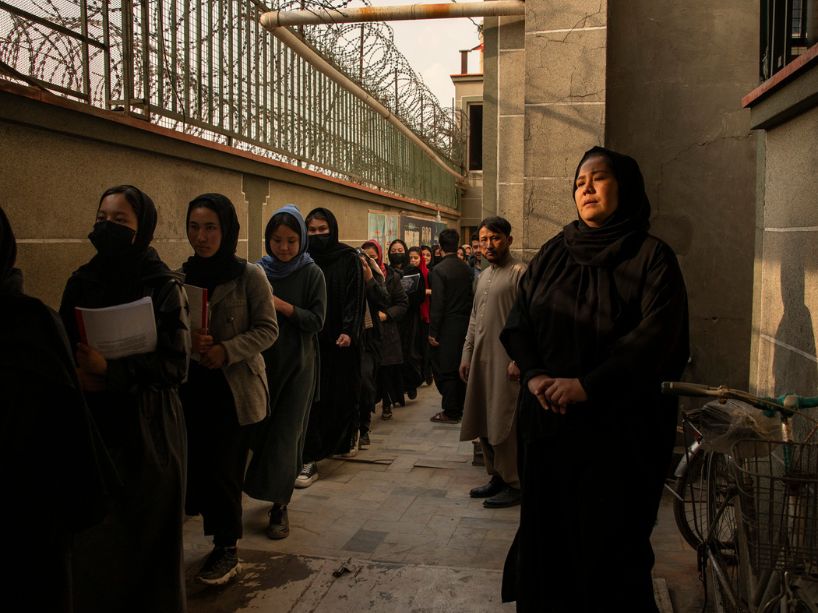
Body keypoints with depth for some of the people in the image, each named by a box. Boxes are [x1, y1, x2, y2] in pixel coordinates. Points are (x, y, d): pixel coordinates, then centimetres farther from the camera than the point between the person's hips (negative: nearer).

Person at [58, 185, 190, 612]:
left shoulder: (164, 286, -8)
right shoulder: (81, 281, 6)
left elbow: (176, 365, -12)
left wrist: (110, 369, -22)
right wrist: (78, 373, -12)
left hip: (147, 430, -3)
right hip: (91, 425, 4)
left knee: (146, 532, 6)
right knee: (95, 534, 6)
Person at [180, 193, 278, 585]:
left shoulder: (249, 275, -8)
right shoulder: (181, 275, 4)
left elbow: (268, 329, -6)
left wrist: (227, 351, -19)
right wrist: (186, 340, -13)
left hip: (235, 388, -4)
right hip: (192, 387, 4)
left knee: (223, 471, 0)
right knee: (194, 465, 5)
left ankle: (227, 550, 20)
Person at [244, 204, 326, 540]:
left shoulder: (312, 274, -5)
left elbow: (316, 320, -10)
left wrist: (280, 305, -19)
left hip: (297, 364, -3)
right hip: (263, 361, 3)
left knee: (286, 434, -2)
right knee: (262, 428, 10)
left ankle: (280, 506, 7)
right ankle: (278, 495, 31)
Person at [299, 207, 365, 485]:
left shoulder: (348, 258, -1)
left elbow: (355, 297, -6)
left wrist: (349, 331, -18)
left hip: (339, 338, -2)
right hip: (309, 337, 2)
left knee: (341, 393, 4)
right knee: (310, 397, 0)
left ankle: (344, 439, 26)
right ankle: (309, 460, 9)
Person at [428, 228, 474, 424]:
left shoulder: (439, 270, -14)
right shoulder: (466, 269, 4)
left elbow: (437, 304, -17)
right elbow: (471, 297, 7)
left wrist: (433, 332, -11)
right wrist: (467, 320, 15)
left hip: (447, 327, -6)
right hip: (465, 325, 7)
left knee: (444, 371, 2)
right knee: (460, 368, 15)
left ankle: (450, 412, 7)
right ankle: (459, 409, 25)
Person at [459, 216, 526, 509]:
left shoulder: (520, 272, -9)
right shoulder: (483, 276, 17)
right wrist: (467, 355, 16)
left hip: (505, 361, -8)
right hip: (480, 359, 8)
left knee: (505, 425, -4)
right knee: (483, 423, 12)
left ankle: (514, 484, 8)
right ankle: (497, 476, 25)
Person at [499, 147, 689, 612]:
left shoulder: (652, 257, -4)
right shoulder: (552, 254, 9)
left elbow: (655, 338, -14)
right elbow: (518, 320, 6)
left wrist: (587, 386, -20)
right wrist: (534, 374, -11)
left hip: (619, 424, -4)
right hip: (548, 419, 4)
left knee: (610, 537, 6)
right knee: (547, 529, 11)